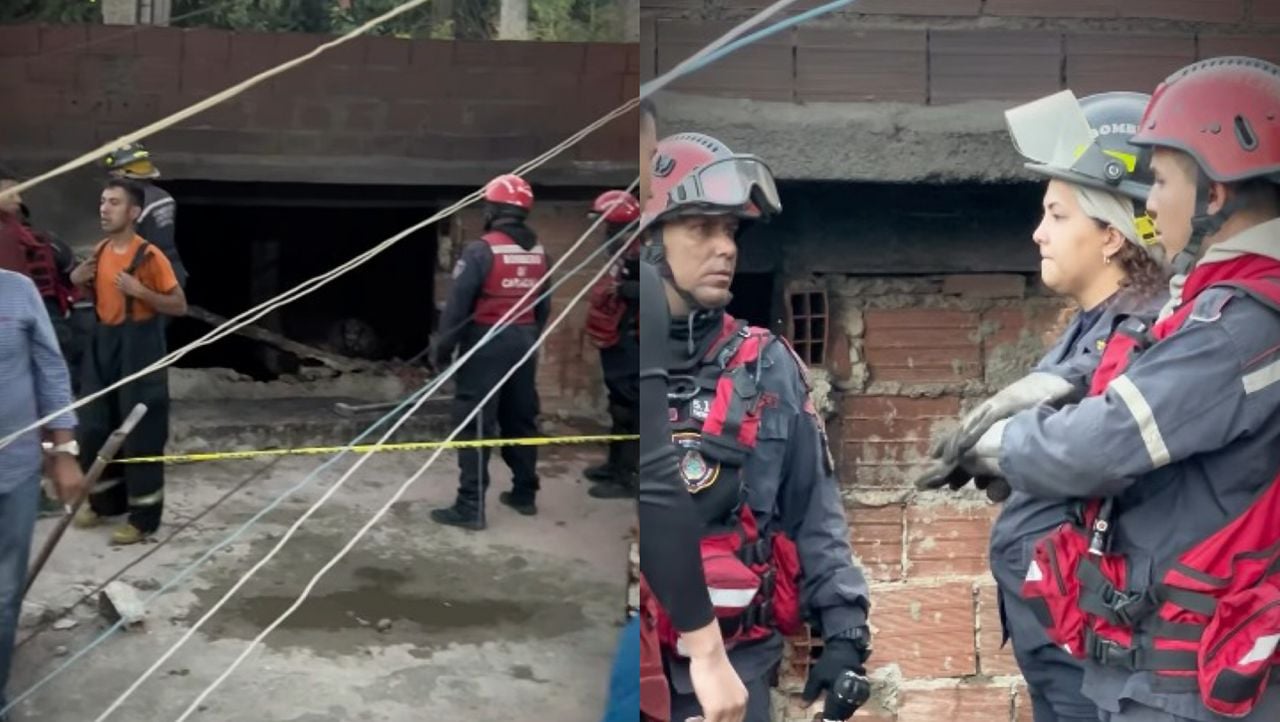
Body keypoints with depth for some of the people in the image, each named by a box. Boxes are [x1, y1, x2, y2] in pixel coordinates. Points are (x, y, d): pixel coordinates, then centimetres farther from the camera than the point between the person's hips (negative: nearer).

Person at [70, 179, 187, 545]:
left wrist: (140, 291, -24)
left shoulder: (150, 256, -14)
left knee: (140, 431, -2)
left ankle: (144, 516, 7)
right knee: (95, 426, 14)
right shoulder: (100, 251, 7)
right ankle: (106, 500, 31)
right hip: (103, 342, 8)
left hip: (138, 346, -8)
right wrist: (80, 281, 3)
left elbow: (179, 305, -12)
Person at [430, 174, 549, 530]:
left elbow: (458, 304, -15)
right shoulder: (538, 253, 6)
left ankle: (470, 506, -3)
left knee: (475, 425, -3)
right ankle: (524, 494, 27)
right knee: (521, 420, 17)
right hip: (523, 342, 7)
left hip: (487, 343, -6)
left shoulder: (481, 250, -14)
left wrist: (443, 348, -6)